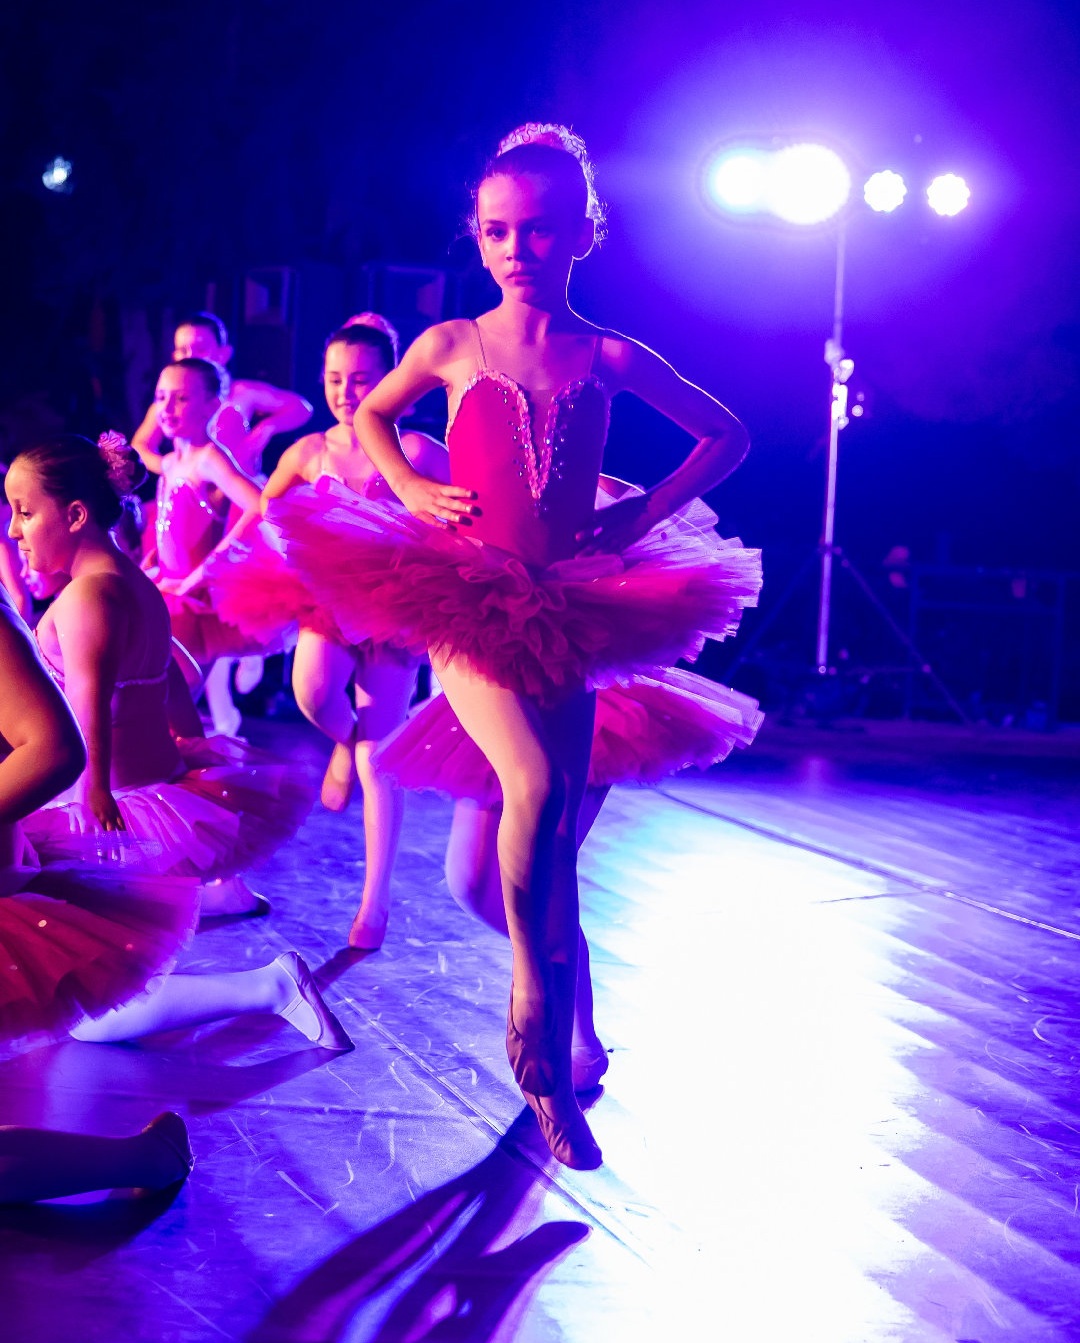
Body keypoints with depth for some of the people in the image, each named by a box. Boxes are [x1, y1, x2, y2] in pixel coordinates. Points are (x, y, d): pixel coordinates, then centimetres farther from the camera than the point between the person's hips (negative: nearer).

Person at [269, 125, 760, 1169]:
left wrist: (644, 513, 5)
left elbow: (726, 436, 14)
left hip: (569, 611, 1)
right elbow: (371, 414, 24)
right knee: (534, 789, -27)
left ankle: (550, 1078, 14)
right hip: (465, 606, -1)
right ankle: (532, 995, -8)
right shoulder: (452, 346, 4)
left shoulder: (608, 358, 3)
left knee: (556, 842, 2)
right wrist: (409, 490, 8)